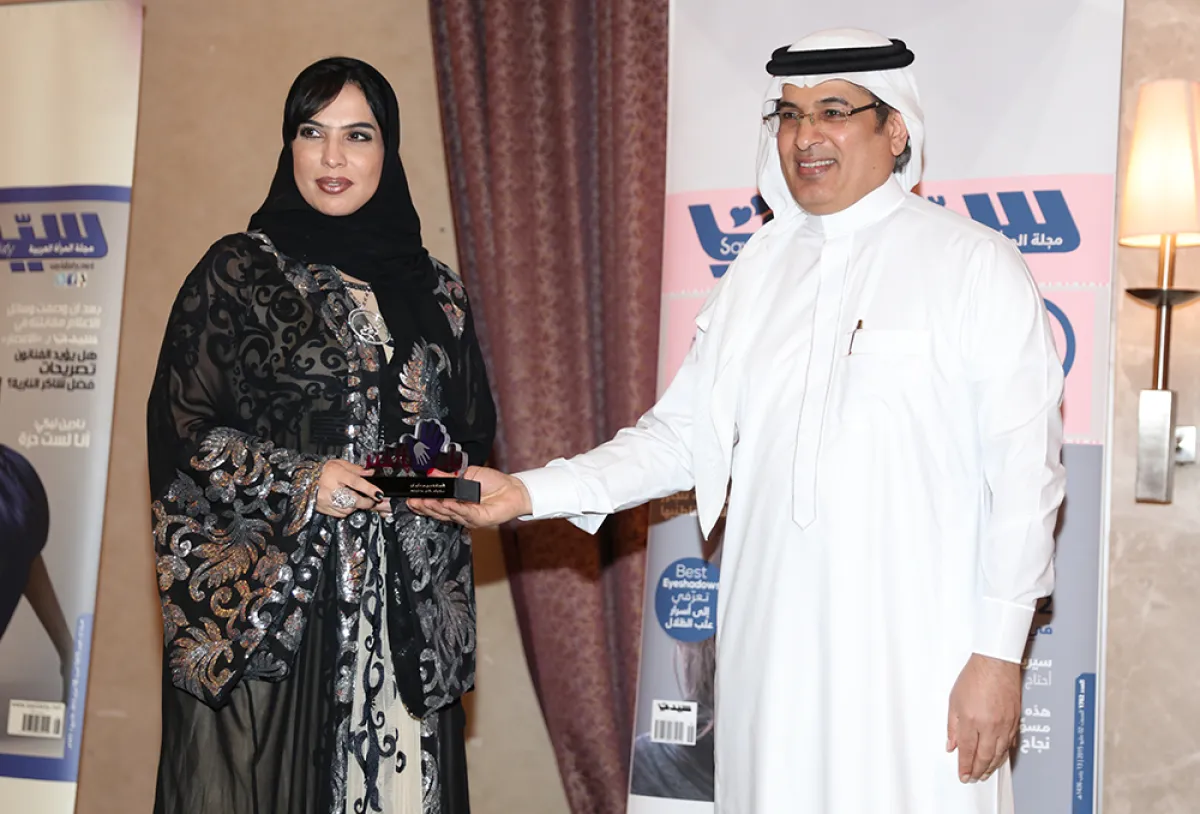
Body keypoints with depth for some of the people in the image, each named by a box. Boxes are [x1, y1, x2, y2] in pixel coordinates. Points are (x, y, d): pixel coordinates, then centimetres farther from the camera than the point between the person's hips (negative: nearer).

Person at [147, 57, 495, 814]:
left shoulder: (436, 292, 12)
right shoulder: (238, 272, 3)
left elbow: (474, 432, 16)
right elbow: (180, 427, -2)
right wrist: (296, 482, -13)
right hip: (266, 601, -3)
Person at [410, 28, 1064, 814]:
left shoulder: (976, 263, -2)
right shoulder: (761, 270, 13)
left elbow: (1024, 474, -6)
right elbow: (683, 435, 12)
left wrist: (999, 654, -10)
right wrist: (530, 492, 2)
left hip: (919, 659, -4)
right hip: (775, 649, 4)